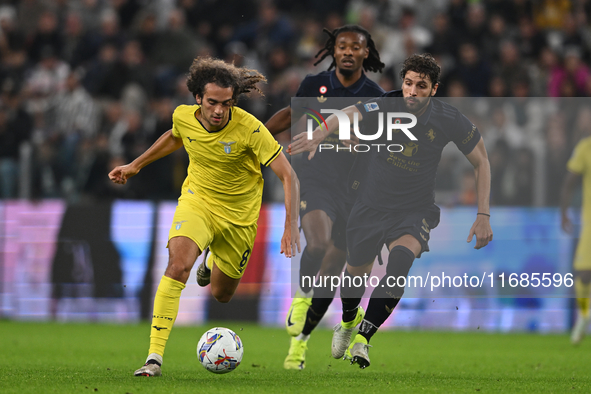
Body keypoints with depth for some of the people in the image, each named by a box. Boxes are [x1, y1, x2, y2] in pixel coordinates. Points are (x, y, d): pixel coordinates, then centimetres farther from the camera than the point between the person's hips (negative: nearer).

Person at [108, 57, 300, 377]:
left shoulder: (250, 129, -26)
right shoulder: (183, 116, -14)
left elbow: (288, 176, -23)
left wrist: (291, 226, -33)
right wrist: (135, 165, 20)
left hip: (238, 215, -1)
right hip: (197, 200, 1)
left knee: (221, 295, 15)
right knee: (178, 264, -29)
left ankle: (214, 261, 55)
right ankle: (155, 356, -29)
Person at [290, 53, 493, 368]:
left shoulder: (449, 121, -14)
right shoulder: (386, 106, -19)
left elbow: (481, 161, -1)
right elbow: (350, 114, -39)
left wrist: (483, 215, -7)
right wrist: (319, 134, -61)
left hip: (414, 211, -1)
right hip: (370, 205, 2)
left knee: (401, 258, -32)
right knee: (356, 273, 16)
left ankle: (363, 338, -32)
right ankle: (348, 320, 53)